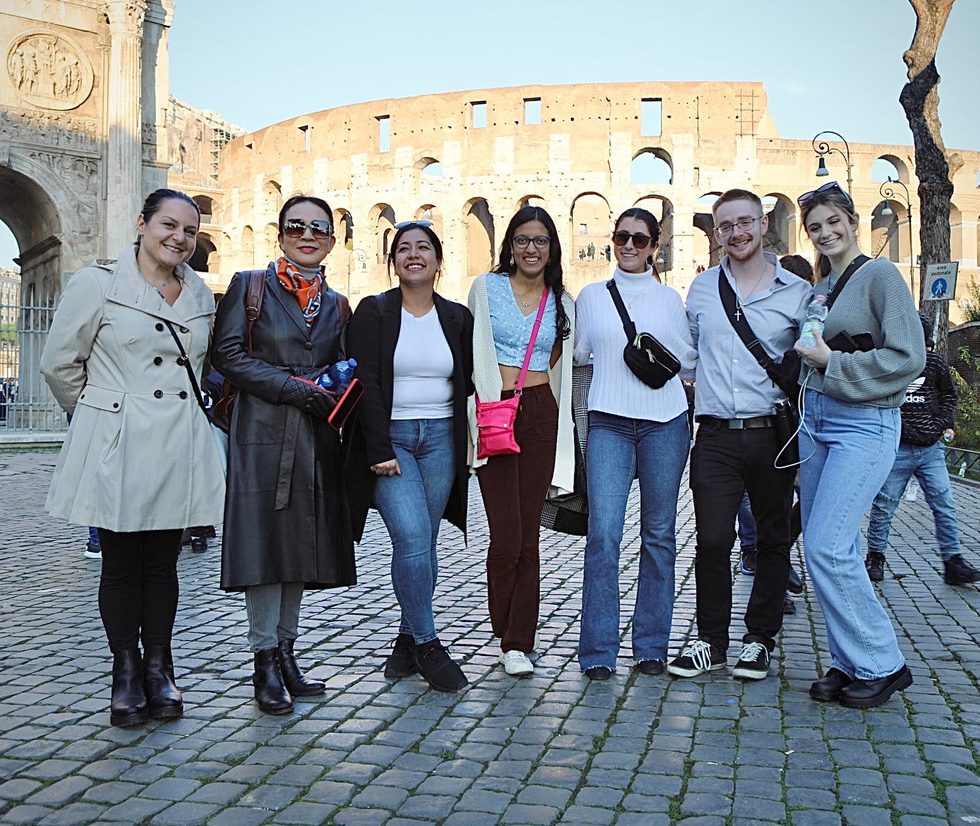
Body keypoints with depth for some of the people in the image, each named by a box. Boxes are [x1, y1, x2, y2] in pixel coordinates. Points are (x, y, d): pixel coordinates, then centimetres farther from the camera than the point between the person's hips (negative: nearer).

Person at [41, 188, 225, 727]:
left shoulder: (200, 295, 10)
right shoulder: (98, 283, -3)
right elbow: (59, 364, 0)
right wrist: (100, 415, 8)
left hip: (178, 449, 4)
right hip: (116, 447, -3)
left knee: (162, 564, 9)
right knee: (121, 564, 6)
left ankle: (158, 670, 20)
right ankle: (126, 673, 18)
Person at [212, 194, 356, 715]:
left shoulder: (336, 304, 16)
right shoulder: (250, 285, 3)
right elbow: (228, 354, -7)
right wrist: (295, 388, -14)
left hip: (315, 438, 5)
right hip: (262, 432, -4)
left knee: (302, 542, 7)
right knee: (262, 540, -5)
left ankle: (285, 653, 18)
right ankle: (265, 661, 5)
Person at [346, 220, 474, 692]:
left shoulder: (457, 318, 9)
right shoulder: (373, 312, 0)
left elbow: (466, 384, 16)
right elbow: (366, 384, -8)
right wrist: (379, 450, -14)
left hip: (440, 440, 3)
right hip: (390, 436, -3)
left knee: (422, 544, 6)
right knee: (412, 538, -14)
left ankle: (408, 641, 20)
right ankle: (427, 644, 0)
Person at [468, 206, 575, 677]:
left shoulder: (562, 302, 14)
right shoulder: (486, 287, 6)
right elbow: (478, 355, 2)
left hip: (540, 416, 3)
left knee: (528, 534, 2)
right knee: (507, 535, -9)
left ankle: (518, 642, 10)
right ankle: (509, 637, 11)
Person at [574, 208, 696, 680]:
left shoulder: (669, 298, 11)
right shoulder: (591, 296, 12)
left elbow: (690, 361, 11)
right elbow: (579, 354, 16)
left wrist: (659, 353, -2)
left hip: (664, 422, 1)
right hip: (609, 423, -1)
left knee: (659, 534, 5)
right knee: (603, 532, -10)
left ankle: (652, 646, 15)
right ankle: (598, 651, -2)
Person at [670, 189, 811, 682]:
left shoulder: (797, 293, 3)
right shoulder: (701, 289, 10)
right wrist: (699, 398, 12)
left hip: (772, 435, -1)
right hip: (716, 437, 1)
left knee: (772, 539, 8)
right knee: (712, 540, -1)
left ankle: (759, 639, 22)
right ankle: (711, 640, 14)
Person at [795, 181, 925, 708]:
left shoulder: (879, 275, -6)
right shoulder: (818, 289, 16)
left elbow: (908, 357, -14)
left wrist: (833, 363, -14)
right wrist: (806, 348, 7)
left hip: (864, 425, -8)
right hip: (815, 421, 8)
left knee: (826, 547, -14)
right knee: (832, 549, 7)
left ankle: (880, 665, 2)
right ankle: (849, 663, 18)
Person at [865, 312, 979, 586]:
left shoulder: (934, 362, 6)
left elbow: (949, 394, 20)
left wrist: (944, 424, 7)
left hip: (931, 448, 4)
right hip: (896, 448, -4)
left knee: (944, 504, 2)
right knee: (884, 504, 3)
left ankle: (953, 563, 8)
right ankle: (875, 558, 18)